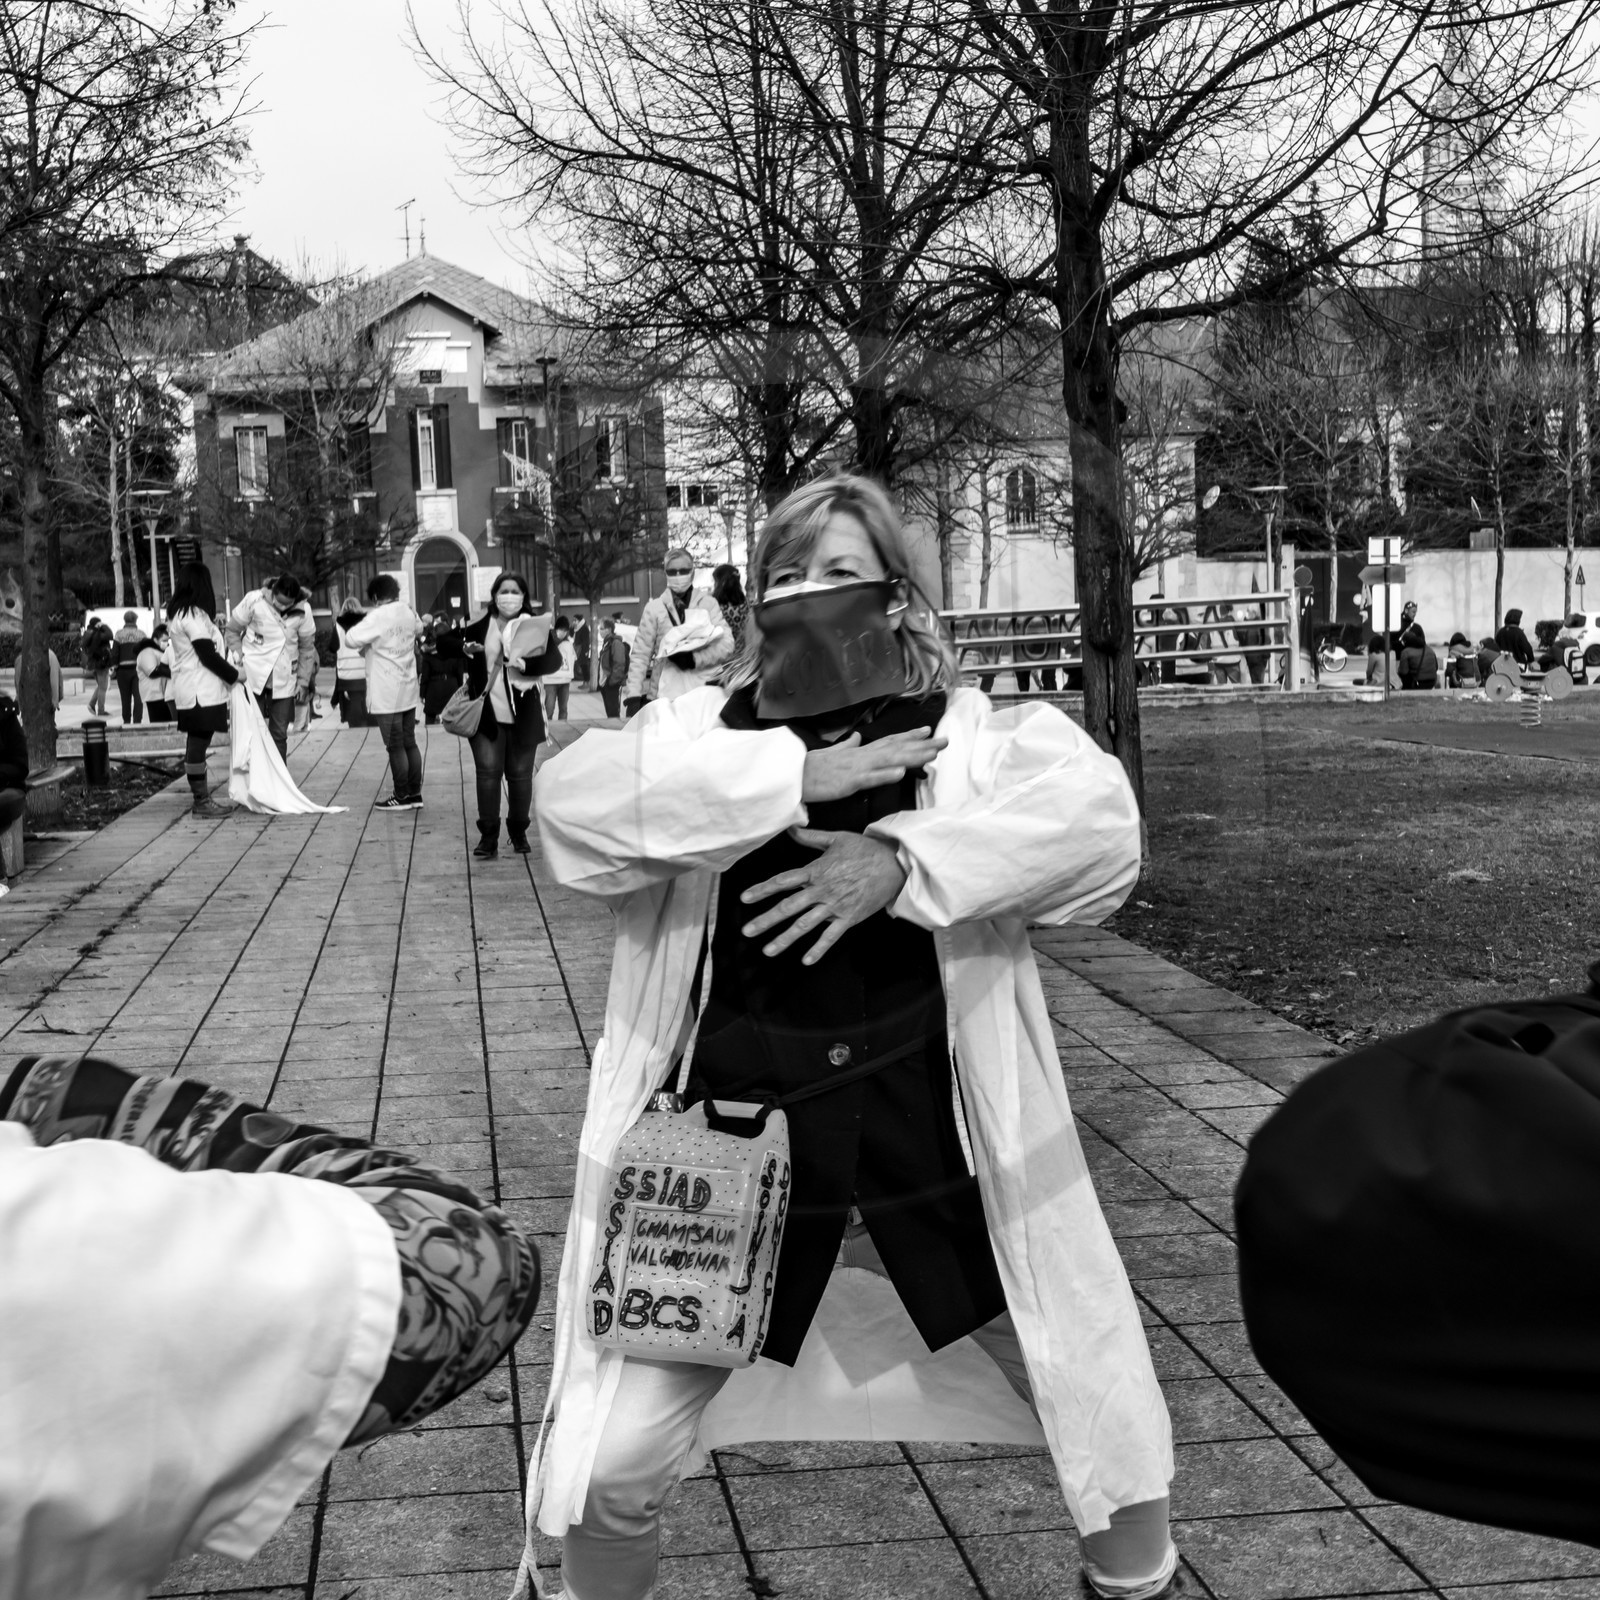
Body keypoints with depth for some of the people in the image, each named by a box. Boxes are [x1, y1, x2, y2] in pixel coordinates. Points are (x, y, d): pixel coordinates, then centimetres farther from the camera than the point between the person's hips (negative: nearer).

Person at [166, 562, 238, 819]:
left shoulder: (177, 612, 15)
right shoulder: (193, 615, -15)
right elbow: (208, 655, -15)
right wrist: (234, 676, -7)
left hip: (189, 690, 10)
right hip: (201, 692, -10)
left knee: (196, 742, 11)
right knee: (198, 743, -6)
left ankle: (200, 790, 15)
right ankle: (201, 801, -4)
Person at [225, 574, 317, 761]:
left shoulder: (303, 611, -8)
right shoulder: (254, 601, -13)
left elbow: (307, 647, 4)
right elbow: (232, 630, 0)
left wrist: (303, 681, 4)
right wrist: (240, 661, -6)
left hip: (284, 682, 2)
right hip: (253, 677, -2)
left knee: (279, 734, 7)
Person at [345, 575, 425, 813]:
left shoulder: (377, 617, -18)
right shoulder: (409, 612, 5)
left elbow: (352, 639, -22)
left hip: (386, 695, -7)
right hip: (409, 690, 7)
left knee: (395, 746, -1)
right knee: (410, 743, 12)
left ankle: (402, 797, 4)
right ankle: (415, 794, 16)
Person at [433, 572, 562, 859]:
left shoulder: (536, 627, 0)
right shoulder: (479, 625, 4)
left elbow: (554, 659, -11)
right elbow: (444, 646, 9)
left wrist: (525, 664, -27)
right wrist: (464, 647, -11)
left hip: (523, 714, 0)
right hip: (487, 714, 0)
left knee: (520, 774, 9)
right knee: (487, 771, -5)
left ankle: (518, 832, 24)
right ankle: (488, 836, 0)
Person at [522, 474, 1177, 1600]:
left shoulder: (962, 733, -1)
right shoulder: (704, 732, 1)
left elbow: (1097, 818, -19)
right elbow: (574, 802, -19)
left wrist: (905, 856, -27)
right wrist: (801, 773, -21)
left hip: (936, 1132, 0)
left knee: (1107, 1415, 11)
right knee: (612, 1465, 1)